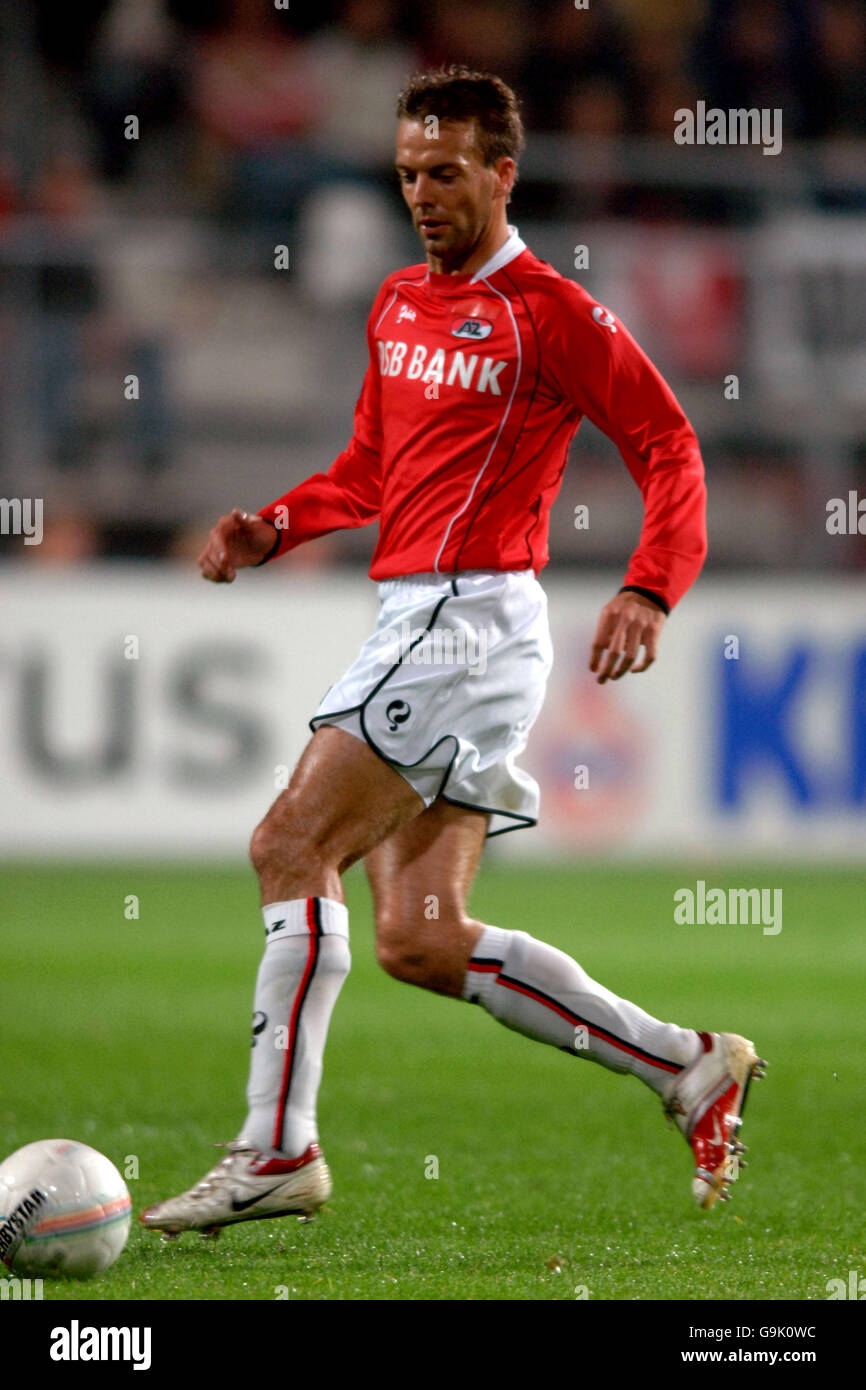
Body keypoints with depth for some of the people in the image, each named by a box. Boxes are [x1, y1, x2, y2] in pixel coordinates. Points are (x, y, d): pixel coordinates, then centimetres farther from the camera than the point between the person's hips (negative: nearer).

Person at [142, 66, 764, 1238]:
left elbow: (669, 448, -6)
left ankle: (276, 1150, -13)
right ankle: (690, 1069, 14)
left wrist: (650, 591, -21)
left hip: (472, 619, -9)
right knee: (418, 943, 5)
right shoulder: (399, 304, 18)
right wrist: (274, 527, 9)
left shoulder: (548, 313, -6)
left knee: (292, 845, -14)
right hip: (414, 623, 9)